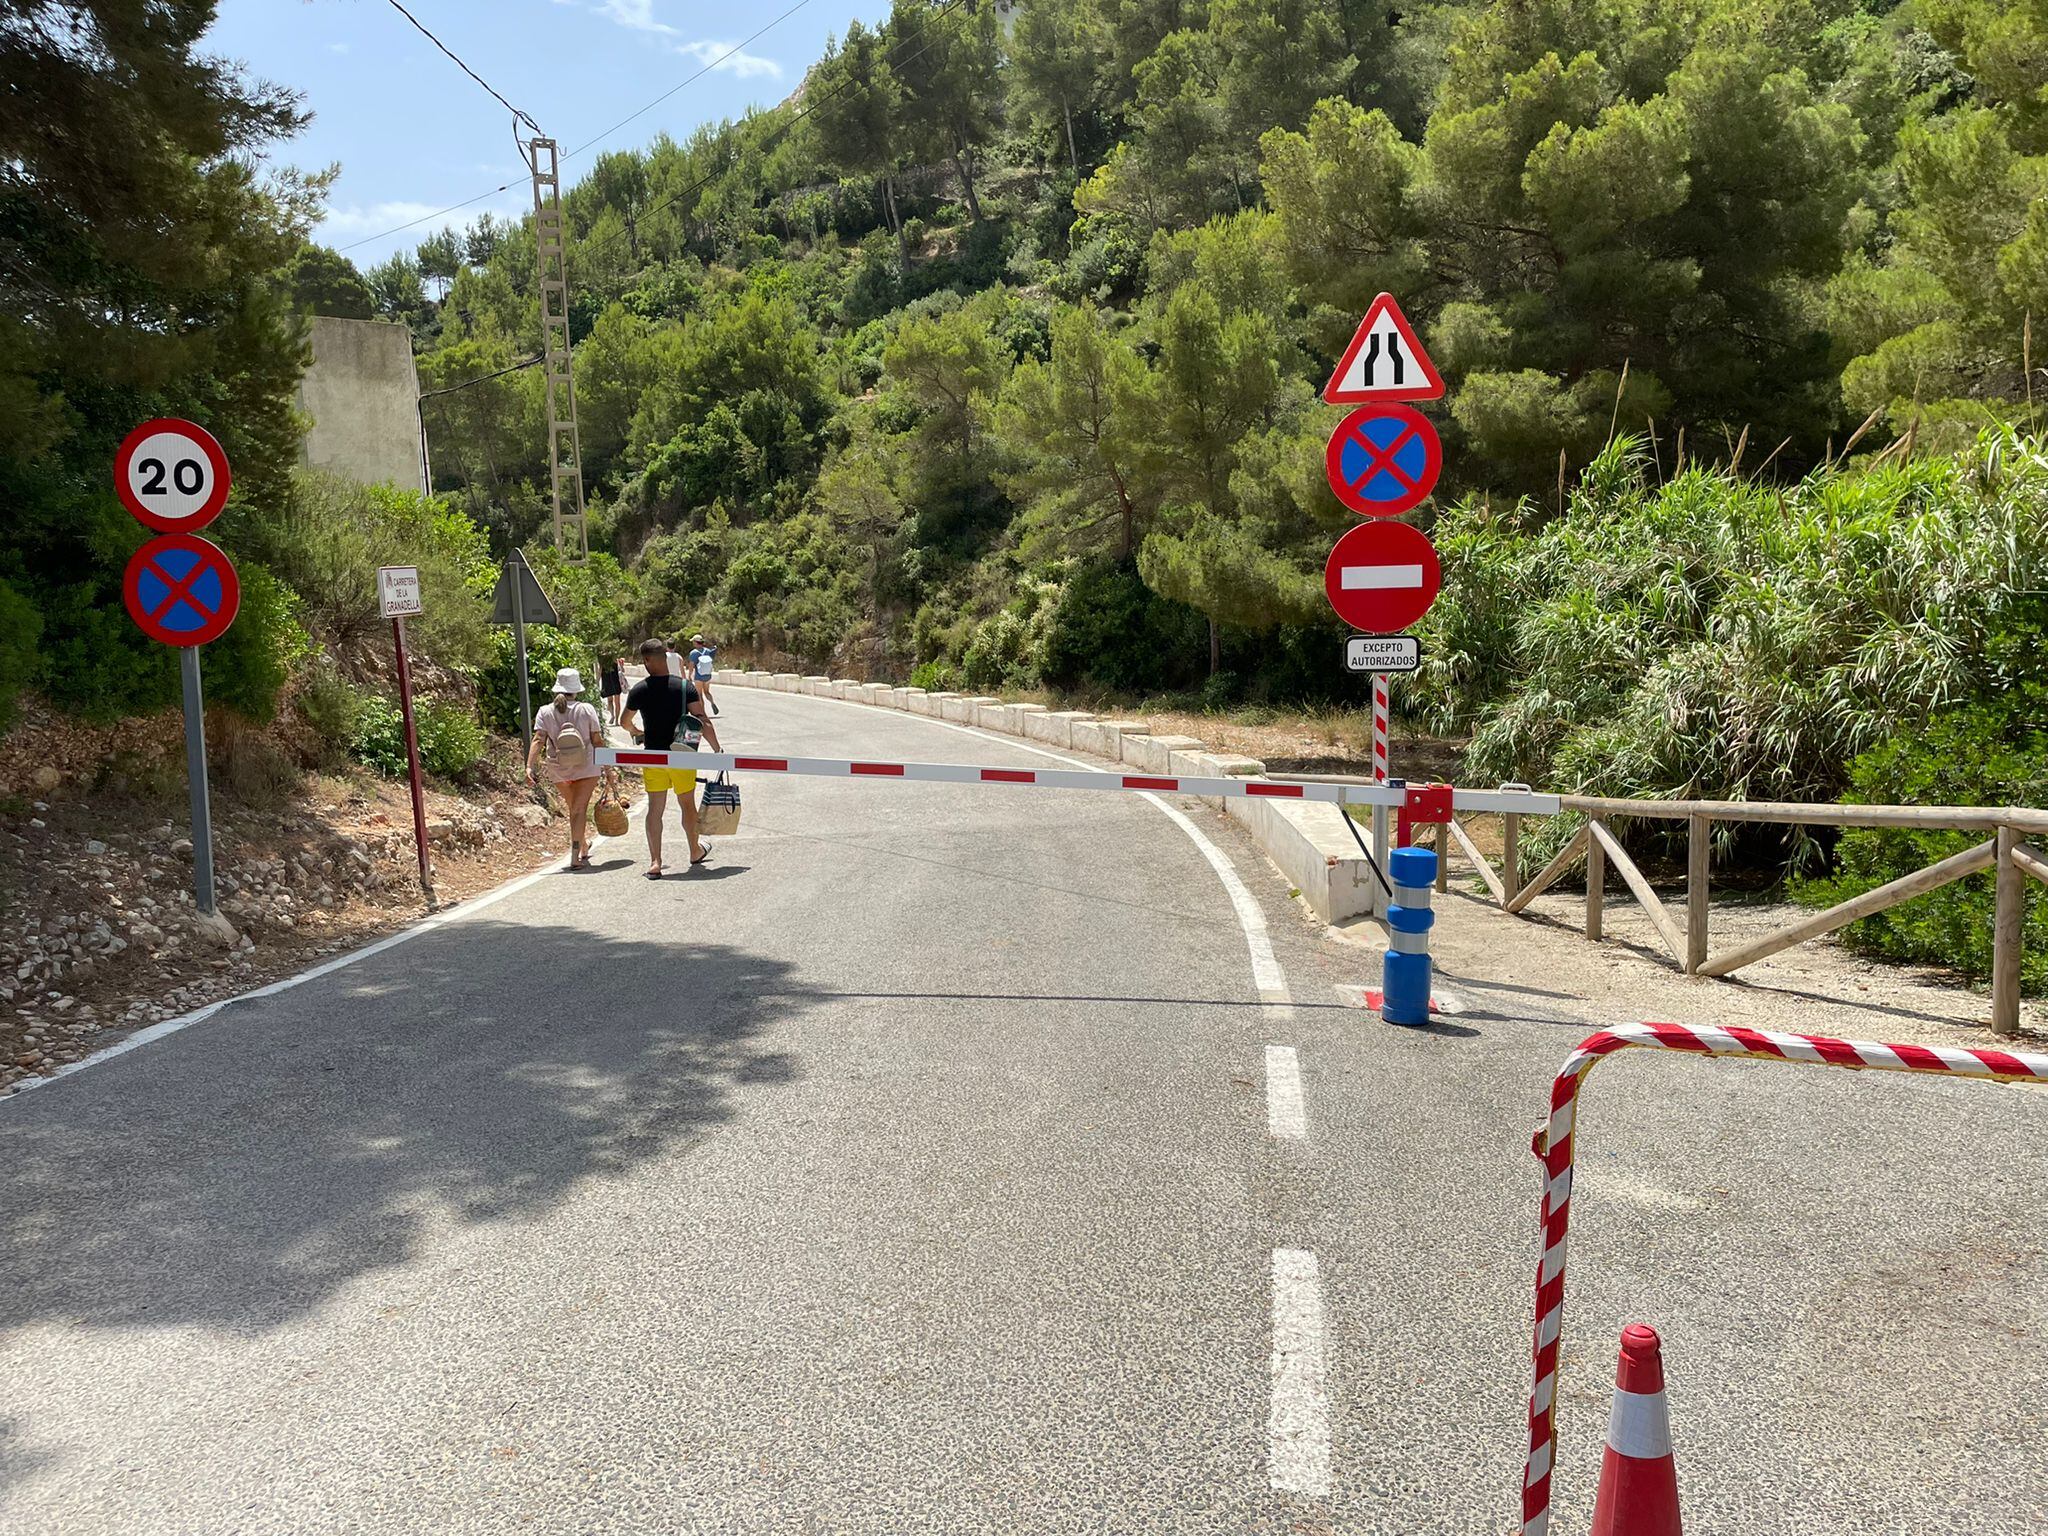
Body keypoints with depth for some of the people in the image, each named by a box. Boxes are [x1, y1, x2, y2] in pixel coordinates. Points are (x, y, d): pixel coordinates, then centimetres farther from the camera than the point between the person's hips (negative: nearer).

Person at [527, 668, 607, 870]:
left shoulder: (545, 712, -3)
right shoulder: (586, 710, -6)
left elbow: (538, 740, -14)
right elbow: (597, 741, -5)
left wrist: (530, 766, -18)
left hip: (559, 770, 2)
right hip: (587, 767, -2)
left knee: (574, 807, 23)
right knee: (579, 808, -1)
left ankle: (583, 846, 39)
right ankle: (576, 855, -14)